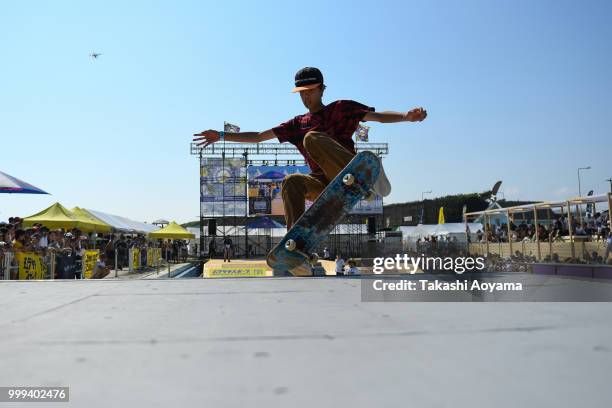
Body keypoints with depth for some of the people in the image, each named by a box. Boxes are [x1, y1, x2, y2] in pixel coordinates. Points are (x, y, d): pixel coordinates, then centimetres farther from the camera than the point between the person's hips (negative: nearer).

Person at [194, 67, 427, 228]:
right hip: (323, 184, 4)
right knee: (291, 182, -28)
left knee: (312, 138, -24)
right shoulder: (297, 124, 21)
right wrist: (221, 136, 14)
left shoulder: (340, 109, 10)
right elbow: (258, 136, 20)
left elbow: (378, 116, -1)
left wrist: (407, 116, -20)